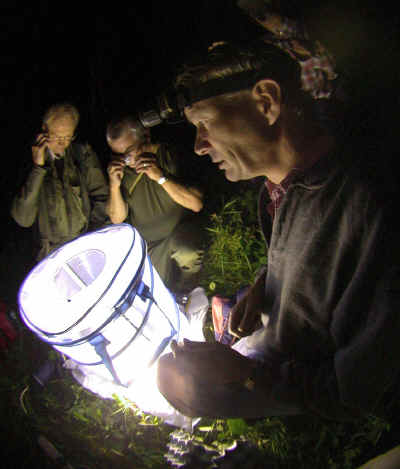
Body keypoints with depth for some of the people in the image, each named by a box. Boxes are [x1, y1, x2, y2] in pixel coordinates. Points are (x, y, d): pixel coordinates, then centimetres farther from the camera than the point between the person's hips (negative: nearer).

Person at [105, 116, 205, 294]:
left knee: (185, 254, -35)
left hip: (178, 235, -3)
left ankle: (181, 299, -3)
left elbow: (196, 204, -21)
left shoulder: (169, 156, -14)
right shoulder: (119, 168, -4)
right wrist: (114, 186, -21)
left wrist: (161, 177, -30)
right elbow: (117, 218, -3)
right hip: (142, 243, 4)